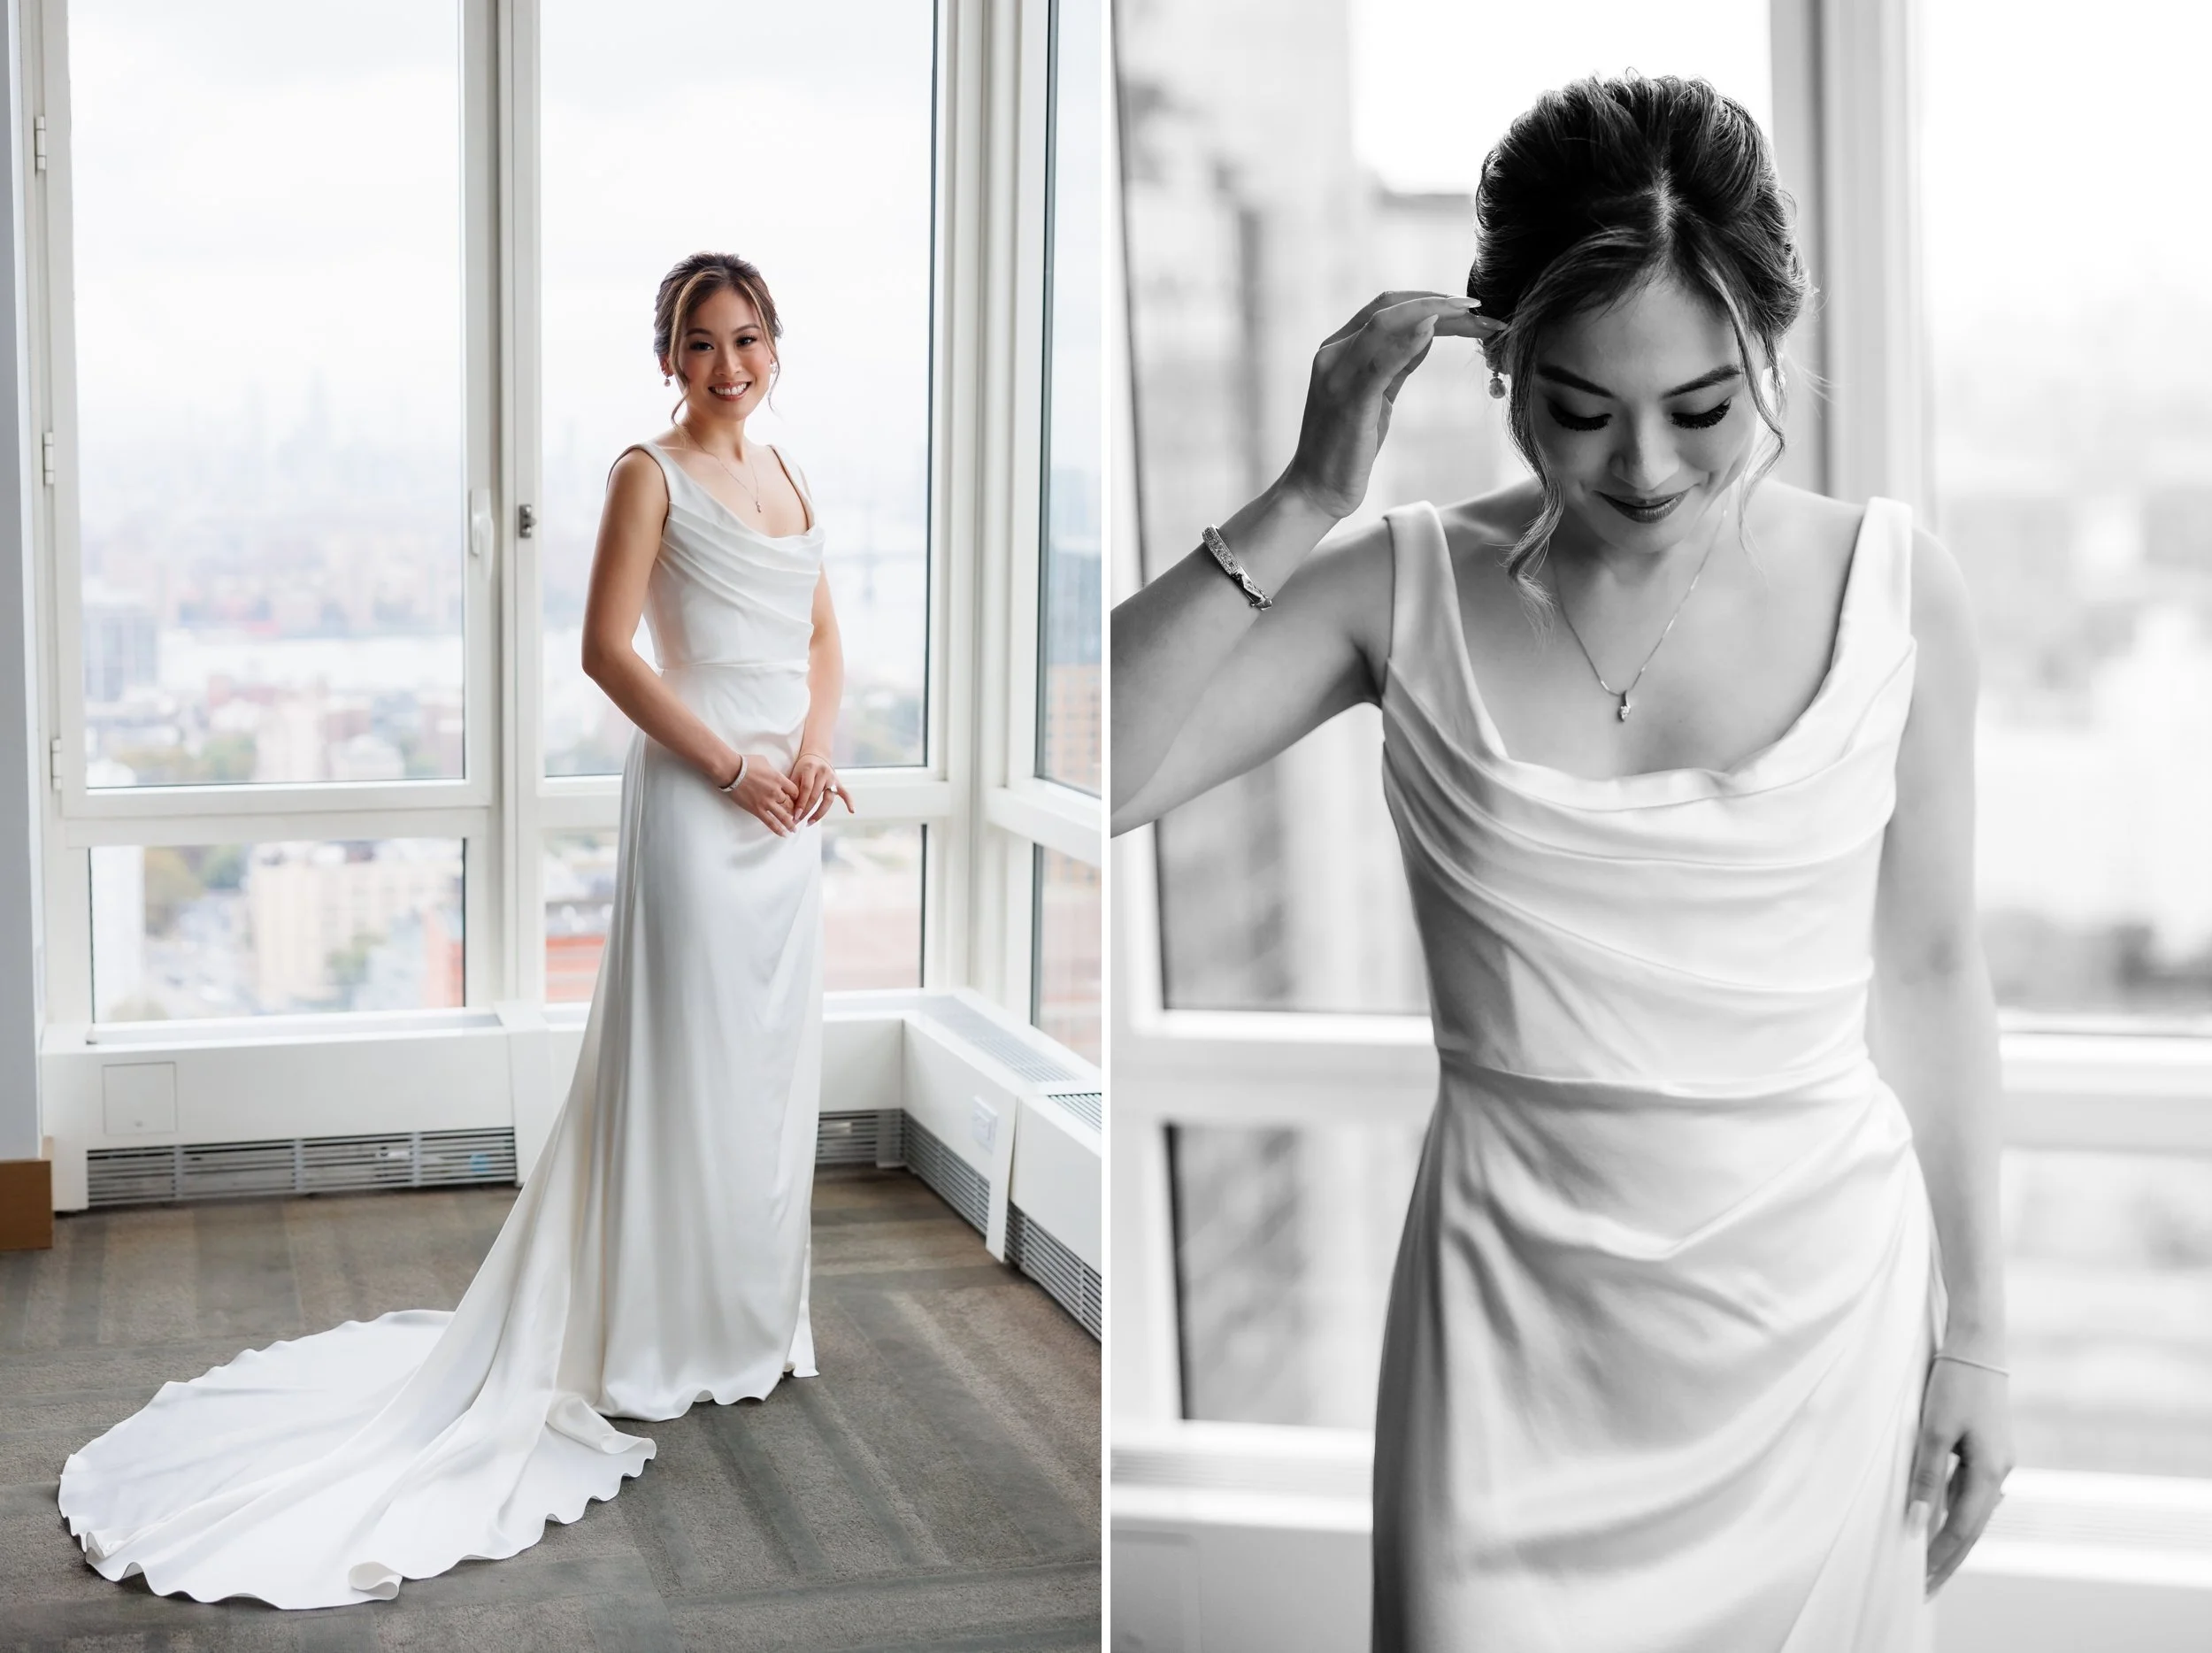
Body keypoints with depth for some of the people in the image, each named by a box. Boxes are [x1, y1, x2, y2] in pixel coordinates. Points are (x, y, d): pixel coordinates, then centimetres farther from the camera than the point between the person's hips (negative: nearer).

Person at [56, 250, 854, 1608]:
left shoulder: (787, 475, 15)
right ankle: (674, 1342, 10)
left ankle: (752, 1323, 26)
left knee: (773, 1060, 12)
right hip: (695, 799, -7)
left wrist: (813, 748, -2)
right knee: (688, 1059, -2)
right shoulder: (651, 474, -6)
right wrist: (733, 763, -15)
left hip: (786, 808, 7)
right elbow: (609, 648, -12)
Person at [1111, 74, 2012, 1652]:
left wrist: (1977, 1336, 5)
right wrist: (1303, 503, -24)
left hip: (1818, 1297, 1)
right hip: (1517, 1299, -1)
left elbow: (1933, 975, 1)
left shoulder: (1895, 589, -7)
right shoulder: (1410, 592, -9)